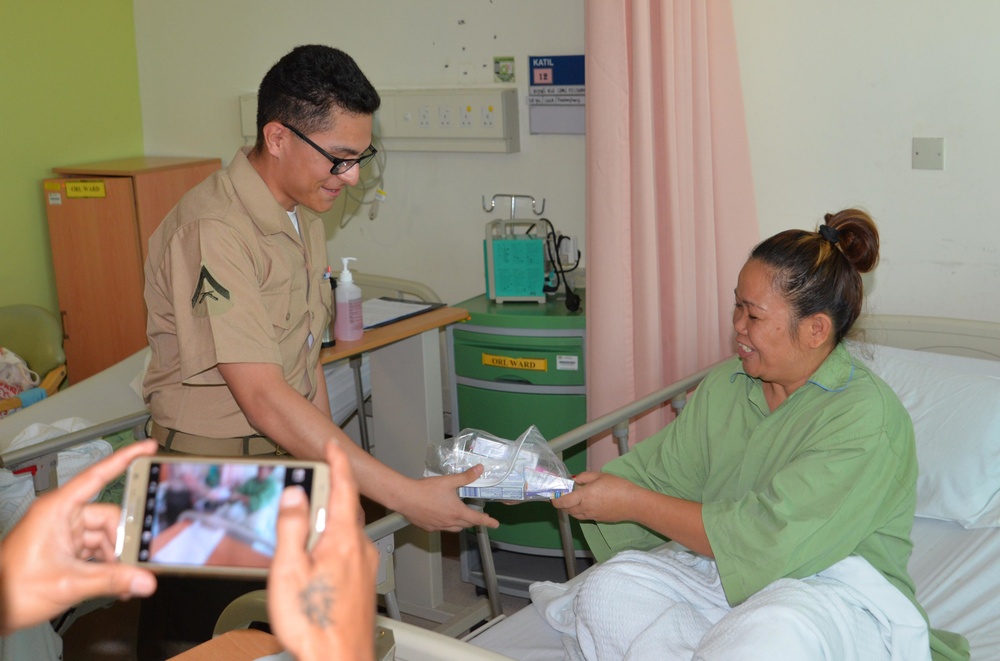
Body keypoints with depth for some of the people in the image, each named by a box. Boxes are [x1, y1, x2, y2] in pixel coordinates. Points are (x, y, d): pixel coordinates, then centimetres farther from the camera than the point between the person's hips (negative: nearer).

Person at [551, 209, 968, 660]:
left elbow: (769, 541, -24)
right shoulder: (724, 385, 6)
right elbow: (655, 473, 7)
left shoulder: (866, 419, -18)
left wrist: (631, 503, -20)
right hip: (727, 571, 7)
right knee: (609, 588, -17)